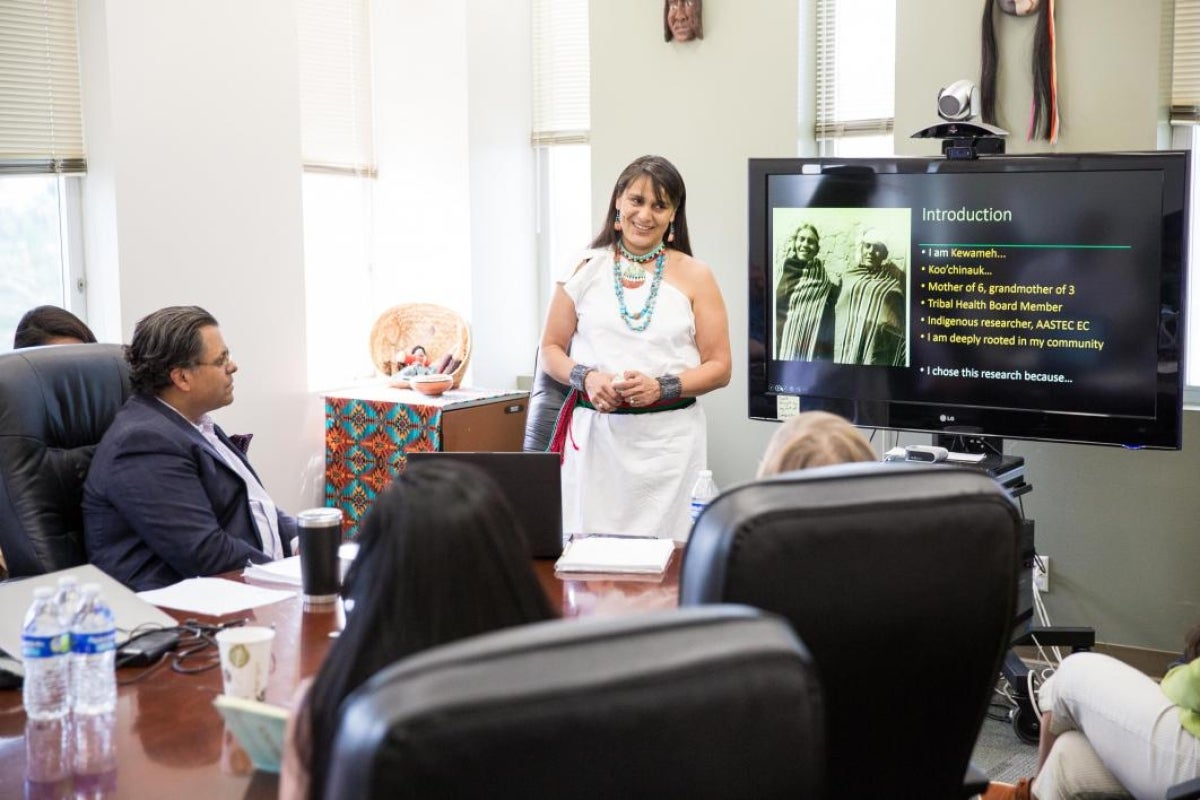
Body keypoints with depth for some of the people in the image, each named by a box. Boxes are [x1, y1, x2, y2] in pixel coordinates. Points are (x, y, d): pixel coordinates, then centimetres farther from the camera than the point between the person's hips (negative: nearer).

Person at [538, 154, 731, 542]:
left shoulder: (694, 277, 5)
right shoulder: (585, 270, 7)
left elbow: (719, 367, 4)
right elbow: (551, 350, 12)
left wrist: (662, 386, -12)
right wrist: (585, 378, -8)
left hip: (669, 437, 0)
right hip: (595, 434, 1)